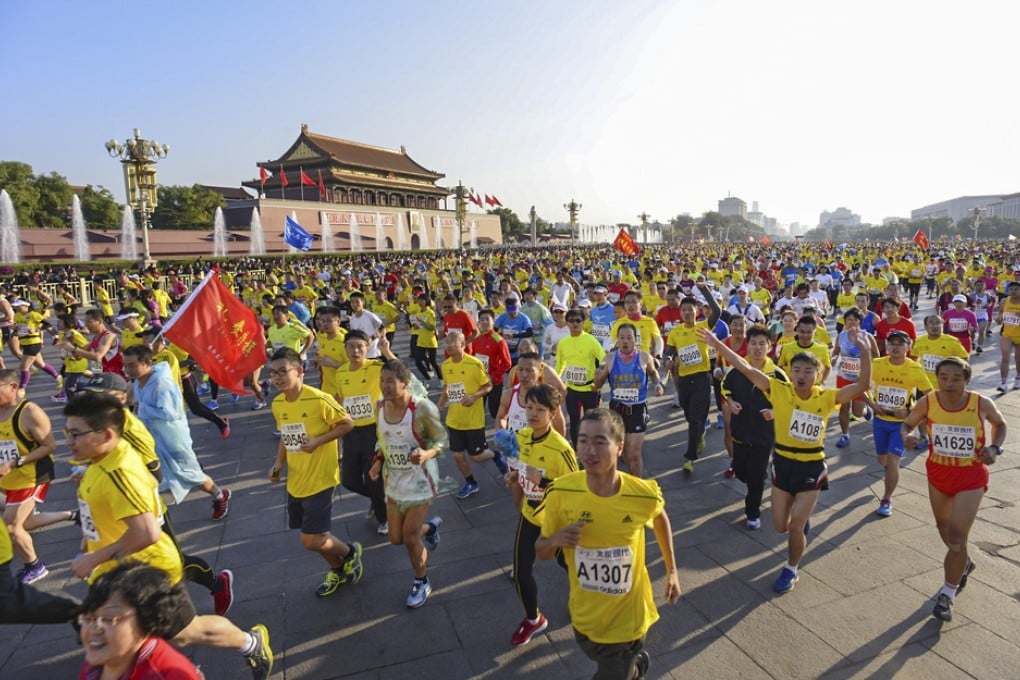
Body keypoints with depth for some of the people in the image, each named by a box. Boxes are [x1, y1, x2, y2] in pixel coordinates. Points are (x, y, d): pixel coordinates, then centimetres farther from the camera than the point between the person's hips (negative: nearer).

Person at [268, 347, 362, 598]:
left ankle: (350, 553, 24)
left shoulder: (319, 399, -22)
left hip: (319, 480, -7)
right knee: (315, 535, 18)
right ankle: (338, 570, 43)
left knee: (311, 541, -6)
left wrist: (318, 441, -22)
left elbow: (347, 423, -13)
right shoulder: (277, 404, 0)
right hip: (295, 481, 7)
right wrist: (279, 464, 2)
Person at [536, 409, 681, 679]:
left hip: (627, 618, -2)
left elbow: (660, 517, 3)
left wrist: (672, 571, 7)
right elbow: (541, 553, -7)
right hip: (584, 616, 3)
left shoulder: (644, 494, -22)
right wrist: (555, 540, -29)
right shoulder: (561, 492, -21)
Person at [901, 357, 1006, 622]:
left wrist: (994, 448, -12)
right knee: (944, 528, 23)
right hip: (938, 473, 3)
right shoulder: (927, 402, -16)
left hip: (971, 477, -3)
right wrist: (907, 436, -22)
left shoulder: (982, 404, -18)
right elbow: (906, 424, 0)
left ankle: (948, 593, 14)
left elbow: (1000, 424, 4)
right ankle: (963, 564, 54)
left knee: (957, 537, -7)